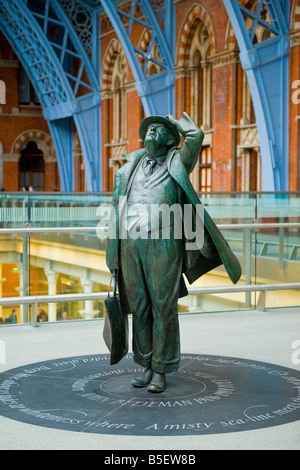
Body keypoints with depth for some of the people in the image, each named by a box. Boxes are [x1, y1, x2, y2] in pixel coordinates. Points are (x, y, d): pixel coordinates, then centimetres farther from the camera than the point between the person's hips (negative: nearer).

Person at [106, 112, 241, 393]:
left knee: (164, 308, -1)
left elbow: (196, 136, -12)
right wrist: (114, 257, 14)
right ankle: (146, 366, 20)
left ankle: (161, 371, 9)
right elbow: (118, 210, 18)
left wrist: (175, 120, 10)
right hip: (131, 246, 4)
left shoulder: (176, 164, 7)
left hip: (163, 246, -4)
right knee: (139, 308, 8)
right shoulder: (130, 169, 17)